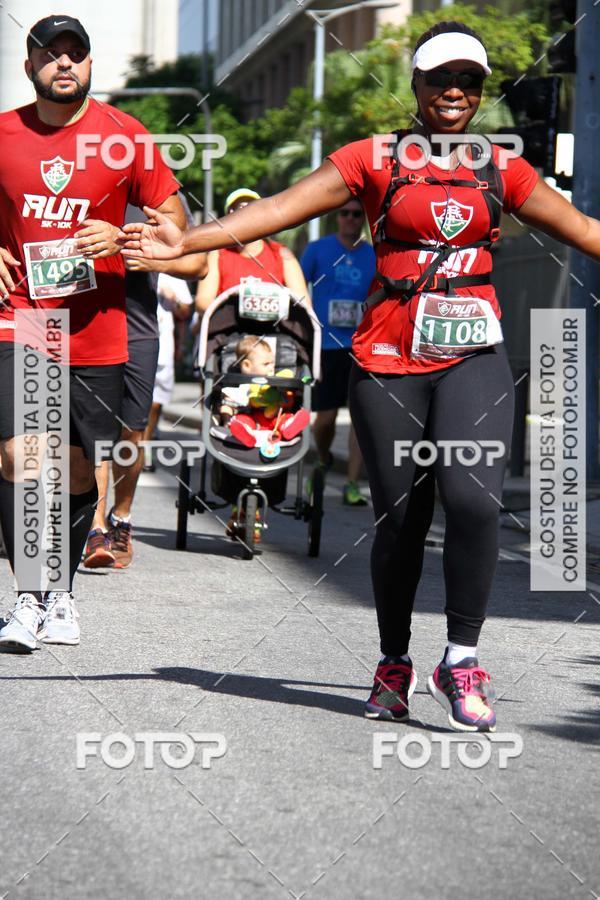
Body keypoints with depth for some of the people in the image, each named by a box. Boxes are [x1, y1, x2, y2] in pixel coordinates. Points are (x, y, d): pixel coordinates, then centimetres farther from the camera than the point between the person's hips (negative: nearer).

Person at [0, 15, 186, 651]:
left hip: (95, 331, 0)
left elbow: (174, 217, 4)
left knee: (78, 469, 8)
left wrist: (121, 237, -14)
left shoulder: (125, 136, -1)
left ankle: (62, 592, 25)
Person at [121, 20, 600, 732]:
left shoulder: (501, 170, 12)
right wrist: (186, 242, -12)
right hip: (389, 360, -1)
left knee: (472, 497, -20)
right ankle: (394, 666, 23)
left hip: (474, 358, 1)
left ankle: (461, 659, -7)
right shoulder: (375, 160, 5)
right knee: (399, 519, 2)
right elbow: (281, 208, -2)